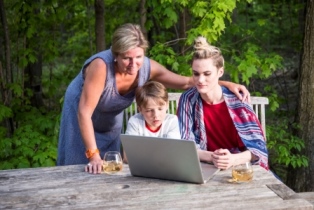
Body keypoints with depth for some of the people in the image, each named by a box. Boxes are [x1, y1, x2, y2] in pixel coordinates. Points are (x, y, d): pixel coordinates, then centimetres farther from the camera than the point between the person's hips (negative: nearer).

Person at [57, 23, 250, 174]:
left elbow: (186, 82, -16)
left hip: (112, 122, 4)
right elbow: (84, 112, -38)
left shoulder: (148, 67, -25)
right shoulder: (101, 66, -40)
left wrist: (226, 85, -25)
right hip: (82, 116, -4)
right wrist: (93, 155, -43)